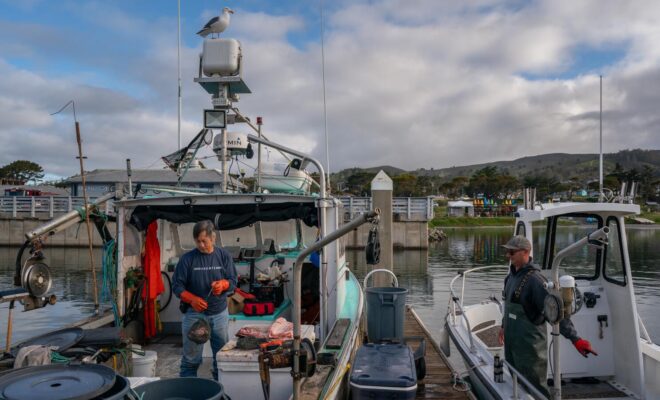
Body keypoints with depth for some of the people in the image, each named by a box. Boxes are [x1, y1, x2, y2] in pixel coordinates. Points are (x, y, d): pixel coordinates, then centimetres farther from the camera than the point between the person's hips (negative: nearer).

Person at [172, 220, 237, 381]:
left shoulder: (224, 256, 2)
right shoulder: (187, 258, -4)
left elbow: (232, 281, 3)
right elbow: (177, 285, -3)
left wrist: (222, 284, -20)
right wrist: (192, 299, -20)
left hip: (219, 313, 2)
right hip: (194, 313, -2)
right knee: (191, 358, 4)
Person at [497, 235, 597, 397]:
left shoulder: (534, 279, -22)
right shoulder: (513, 274, 4)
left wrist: (575, 338, -34)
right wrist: (504, 326, 27)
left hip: (529, 344, -8)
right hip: (511, 341, 8)